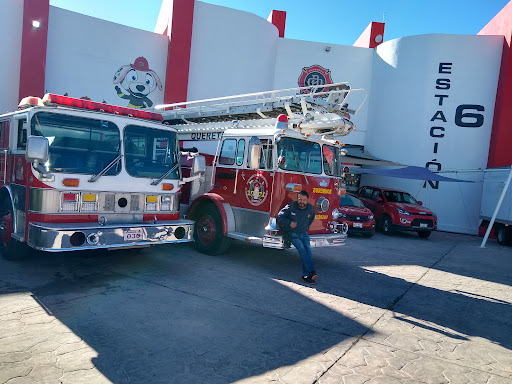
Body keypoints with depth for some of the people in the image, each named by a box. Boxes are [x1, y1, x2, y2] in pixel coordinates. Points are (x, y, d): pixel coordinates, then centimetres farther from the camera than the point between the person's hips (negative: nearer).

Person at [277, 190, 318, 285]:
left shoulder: (311, 209, 0)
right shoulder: (291, 206, -10)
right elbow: (280, 216, -3)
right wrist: (289, 223, -16)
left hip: (304, 234, 3)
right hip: (292, 234, -3)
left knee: (308, 249, -20)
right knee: (301, 248, -26)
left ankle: (306, 276, -19)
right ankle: (311, 271, -31)